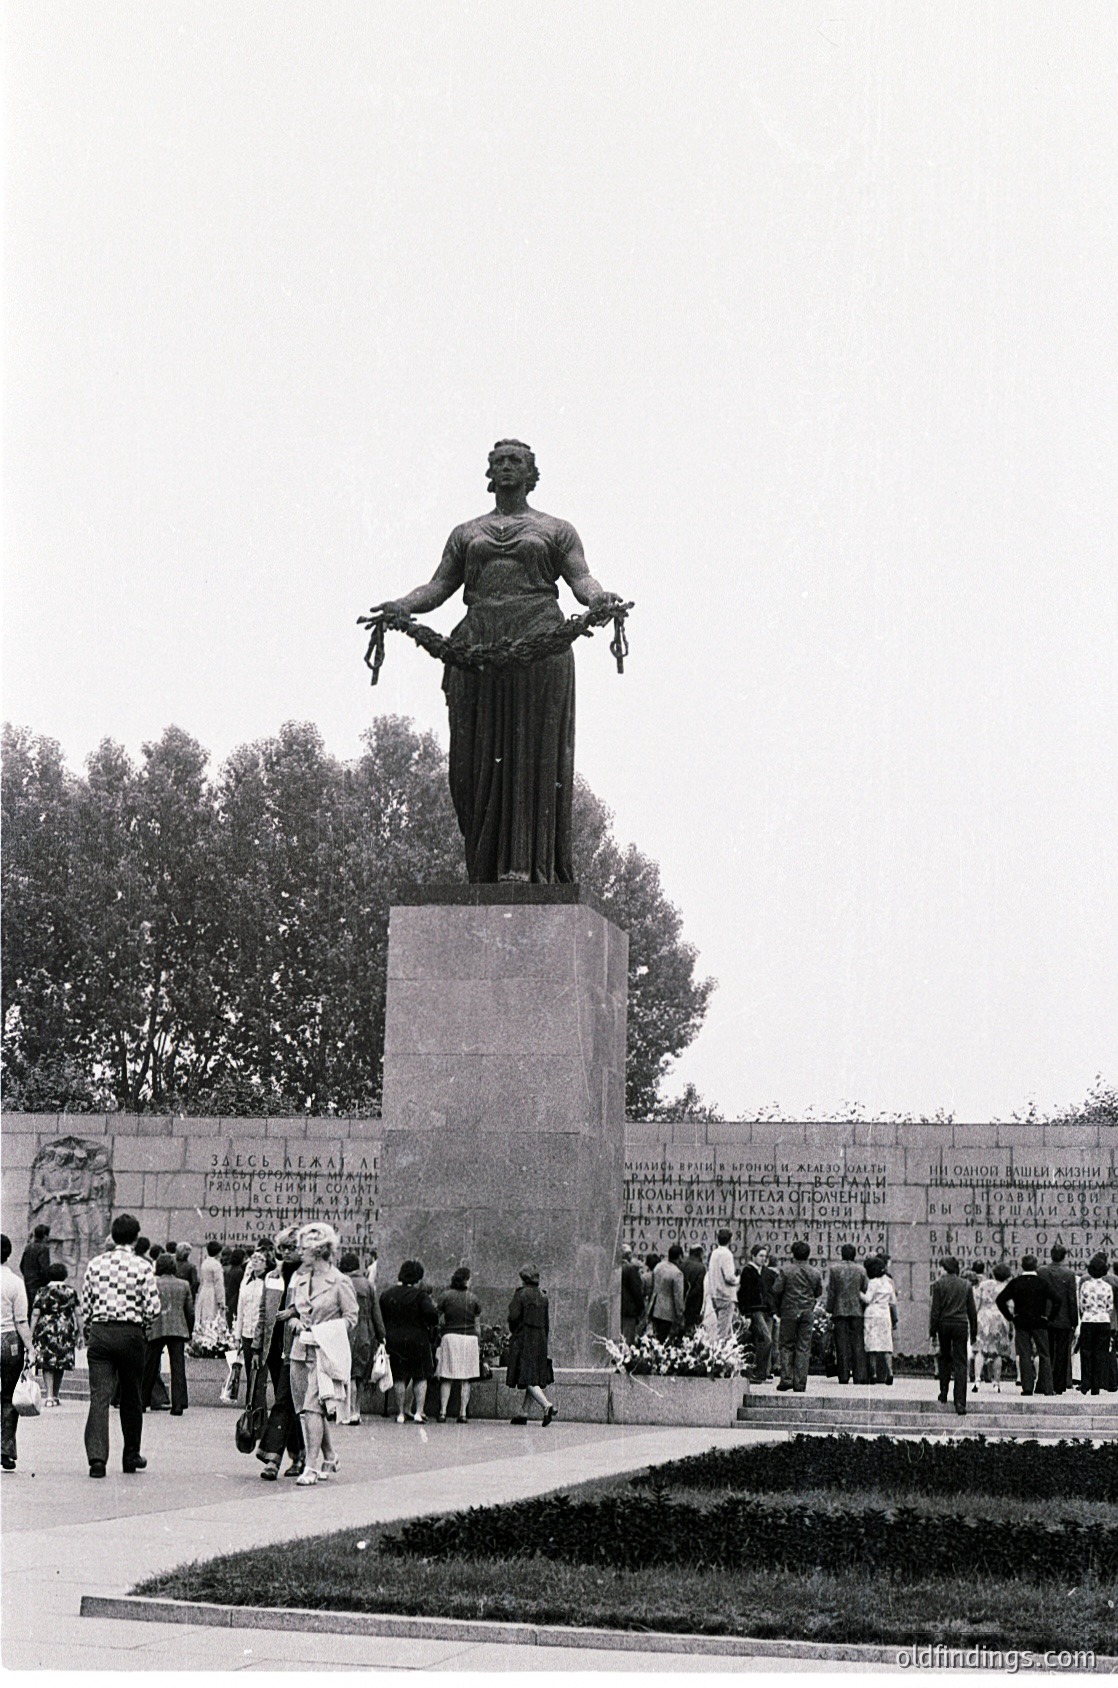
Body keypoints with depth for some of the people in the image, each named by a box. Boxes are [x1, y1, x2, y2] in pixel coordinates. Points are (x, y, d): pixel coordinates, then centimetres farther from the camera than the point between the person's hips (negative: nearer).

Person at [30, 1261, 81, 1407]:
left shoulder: (43, 1292, 0)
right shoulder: (71, 1291, 3)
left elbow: (35, 1314, -2)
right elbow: (77, 1313, 2)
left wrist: (31, 1334, 1)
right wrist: (79, 1333, 8)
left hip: (46, 1330, -1)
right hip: (66, 1332, 1)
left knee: (47, 1364, 2)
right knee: (60, 1364, 11)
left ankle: (49, 1396, -11)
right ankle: (55, 1396, 17)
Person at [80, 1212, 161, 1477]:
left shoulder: (95, 1264, 3)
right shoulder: (142, 1267, -5)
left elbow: (85, 1305, 7)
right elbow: (154, 1308, -8)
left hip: (99, 1333, 1)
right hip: (131, 1333, -1)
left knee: (99, 1396, -3)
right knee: (131, 1397, 14)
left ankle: (97, 1457, -16)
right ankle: (131, 1456, 25)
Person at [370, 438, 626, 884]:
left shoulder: (555, 530, 17)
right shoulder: (466, 533, 24)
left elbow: (580, 577, 5)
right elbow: (440, 584, 16)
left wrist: (598, 597, -19)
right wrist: (402, 606, -5)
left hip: (538, 646, -2)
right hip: (477, 647, 3)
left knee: (533, 752, -10)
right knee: (479, 758, -5)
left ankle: (527, 865, -15)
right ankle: (484, 868, -4)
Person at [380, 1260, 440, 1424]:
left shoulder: (387, 1295, 3)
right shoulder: (419, 1294, -12)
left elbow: (382, 1318, 8)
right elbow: (431, 1314, -21)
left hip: (394, 1341, 3)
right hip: (418, 1340, -3)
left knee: (399, 1378, 9)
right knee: (421, 1377, 8)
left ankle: (400, 1414, 7)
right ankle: (418, 1412, 1)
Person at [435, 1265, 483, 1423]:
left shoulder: (446, 1296, 0)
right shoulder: (473, 1298, 3)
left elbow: (436, 1317, -2)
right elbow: (477, 1324, 7)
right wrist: (479, 1344, 15)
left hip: (450, 1337, -1)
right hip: (469, 1338, 1)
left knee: (446, 1379, 3)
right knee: (465, 1380, 6)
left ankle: (442, 1412, -6)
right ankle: (462, 1414, 2)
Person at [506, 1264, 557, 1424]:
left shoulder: (521, 1293, -9)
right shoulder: (543, 1296, 10)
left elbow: (513, 1316, -15)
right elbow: (547, 1322, 12)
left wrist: (512, 1331, 4)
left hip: (523, 1339, -7)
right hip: (540, 1338, 7)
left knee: (527, 1377, -9)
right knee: (535, 1377, 10)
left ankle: (547, 1405, -26)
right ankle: (524, 1413, 14)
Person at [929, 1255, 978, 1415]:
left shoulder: (939, 1284, -2)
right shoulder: (965, 1285, 7)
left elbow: (935, 1309, -5)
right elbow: (972, 1311, 9)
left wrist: (933, 1331, -1)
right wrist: (974, 1331, 15)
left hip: (944, 1324, -1)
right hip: (961, 1325, 1)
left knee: (944, 1358, 19)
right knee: (960, 1363, 0)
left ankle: (944, 1392, 17)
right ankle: (960, 1403, -6)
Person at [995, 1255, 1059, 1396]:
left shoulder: (1015, 1282, -2)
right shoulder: (1042, 1282, -4)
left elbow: (1000, 1300, -5)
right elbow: (1055, 1300, -12)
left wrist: (1010, 1316, 2)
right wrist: (1049, 1316, 0)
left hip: (1021, 1322, 0)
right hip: (1040, 1322, 0)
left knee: (1024, 1355, 4)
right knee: (1044, 1355, 9)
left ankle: (1027, 1387, -1)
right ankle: (1046, 1387, 7)